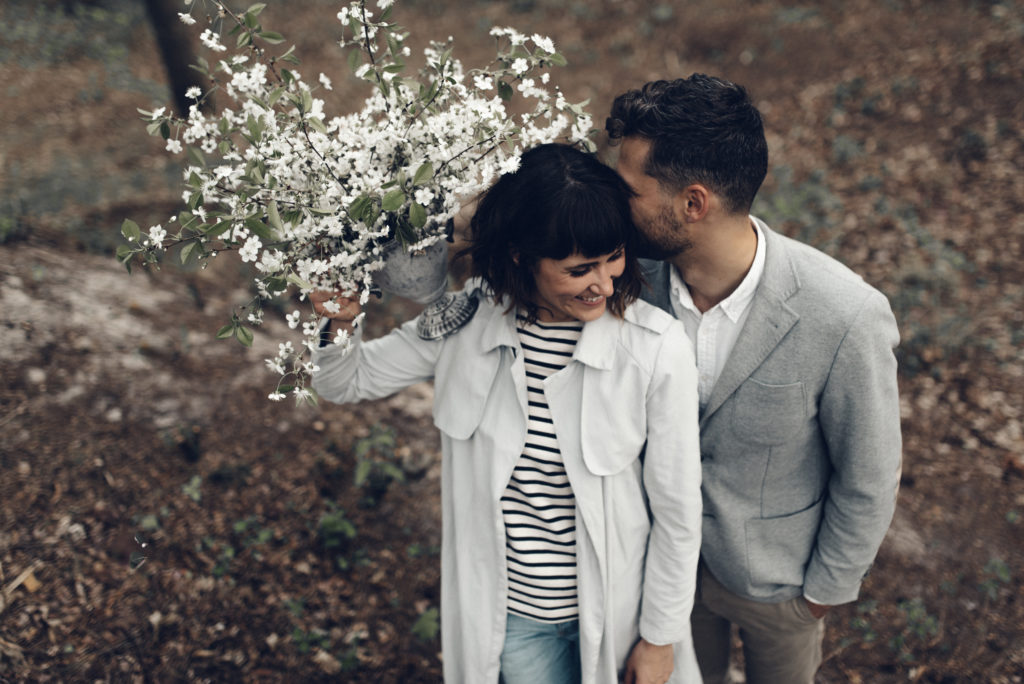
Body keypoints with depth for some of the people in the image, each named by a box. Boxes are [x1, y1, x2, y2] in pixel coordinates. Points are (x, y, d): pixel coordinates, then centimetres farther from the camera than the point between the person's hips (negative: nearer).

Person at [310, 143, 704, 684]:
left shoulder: (657, 350, -22)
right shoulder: (468, 320, -14)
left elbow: (677, 512, -12)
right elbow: (345, 382, -1)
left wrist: (661, 636, -3)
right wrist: (339, 324, -23)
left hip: (615, 607, -1)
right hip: (508, 609, 2)